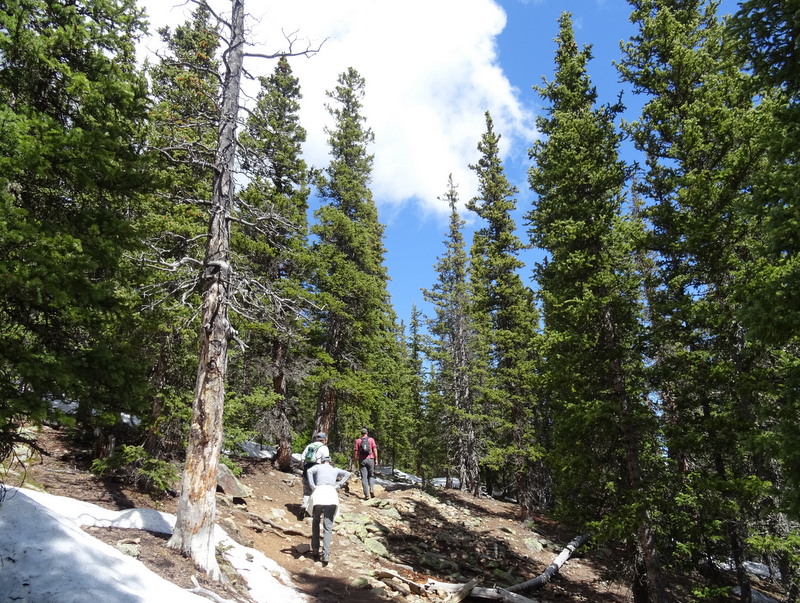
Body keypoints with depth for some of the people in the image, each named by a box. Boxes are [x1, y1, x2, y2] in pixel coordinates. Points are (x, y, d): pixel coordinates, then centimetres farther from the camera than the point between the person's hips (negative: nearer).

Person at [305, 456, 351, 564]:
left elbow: (309, 471, -1)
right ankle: (326, 554, -13)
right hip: (332, 494, 1)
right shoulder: (335, 470, 28)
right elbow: (348, 474, 13)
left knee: (315, 523, 19)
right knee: (328, 527, 0)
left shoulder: (318, 467, 21)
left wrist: (313, 487, 0)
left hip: (319, 492, -1)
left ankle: (315, 550, 15)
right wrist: (338, 486, 9)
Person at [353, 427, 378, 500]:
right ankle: (372, 490, -6)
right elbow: (375, 450, -1)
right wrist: (376, 459, 3)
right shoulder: (371, 439, 5)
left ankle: (366, 495, -2)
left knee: (364, 478, 2)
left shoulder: (358, 441, 5)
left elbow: (355, 452, 1)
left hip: (362, 460, 0)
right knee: (371, 476, 15)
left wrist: (355, 461, 7)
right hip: (370, 459, 0)